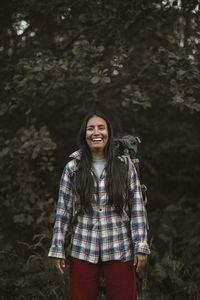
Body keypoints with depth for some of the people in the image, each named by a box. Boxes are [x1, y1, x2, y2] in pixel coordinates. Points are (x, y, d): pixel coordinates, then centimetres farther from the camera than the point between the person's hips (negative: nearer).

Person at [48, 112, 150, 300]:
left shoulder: (125, 167, 2)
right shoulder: (72, 168, 3)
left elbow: (137, 210, 0)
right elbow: (63, 212, 4)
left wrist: (141, 247, -5)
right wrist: (57, 249, 1)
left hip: (120, 250, 0)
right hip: (82, 250, 1)